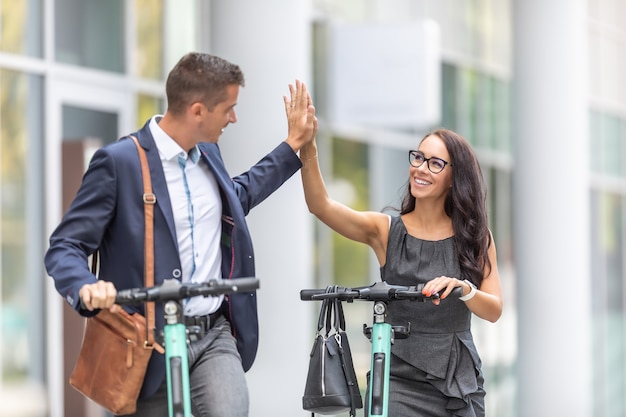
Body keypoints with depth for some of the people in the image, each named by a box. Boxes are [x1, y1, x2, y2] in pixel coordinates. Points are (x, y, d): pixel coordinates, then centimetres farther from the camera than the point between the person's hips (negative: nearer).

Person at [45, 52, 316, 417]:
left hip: (216, 335, 5)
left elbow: (239, 197, 36)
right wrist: (87, 288, -32)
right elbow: (64, 247, -11)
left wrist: (294, 145, 33)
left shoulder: (209, 153, 13)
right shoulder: (118, 162, -10)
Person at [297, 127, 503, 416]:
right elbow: (320, 205, -14)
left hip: (459, 382, 2)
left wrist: (463, 289, -28)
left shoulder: (475, 237, 4)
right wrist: (307, 146, -30)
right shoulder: (385, 230, 1)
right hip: (399, 379, -2)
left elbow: (494, 310, -6)